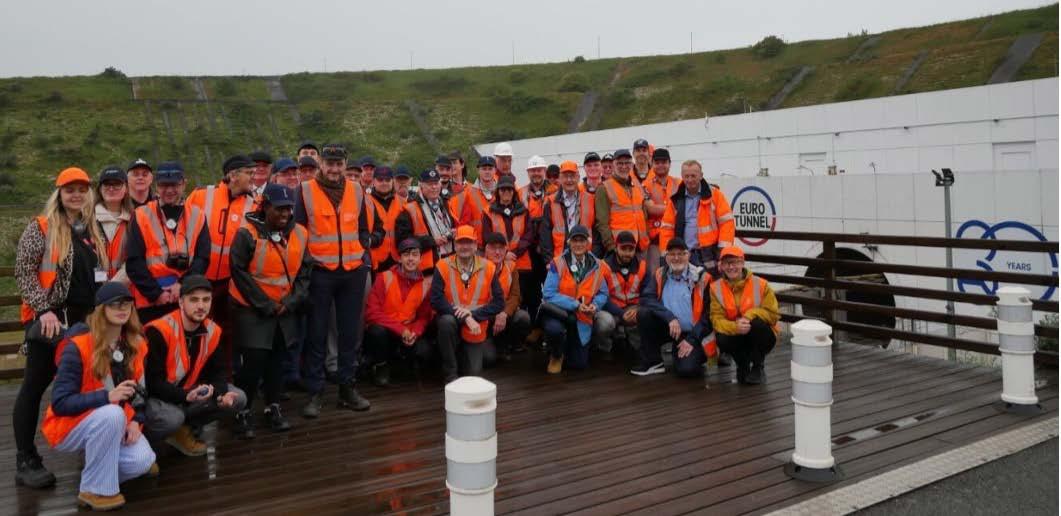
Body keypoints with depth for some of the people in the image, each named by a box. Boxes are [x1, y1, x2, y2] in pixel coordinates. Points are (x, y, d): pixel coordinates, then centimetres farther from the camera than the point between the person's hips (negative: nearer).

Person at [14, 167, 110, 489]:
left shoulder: (93, 230, 15)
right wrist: (44, 310, -18)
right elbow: (23, 272, -9)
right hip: (48, 319, -6)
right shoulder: (41, 228, -3)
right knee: (35, 386, -1)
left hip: (85, 319, 6)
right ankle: (25, 461, 3)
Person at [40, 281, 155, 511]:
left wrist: (136, 421, -13)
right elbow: (60, 403, -23)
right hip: (69, 426, -4)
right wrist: (107, 397, -35)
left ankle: (101, 462, 12)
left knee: (142, 461, -22)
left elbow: (138, 389, 5)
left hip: (114, 423, 5)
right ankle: (94, 489, -20)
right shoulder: (78, 346, -21)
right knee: (112, 414, -37)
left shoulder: (135, 344, -3)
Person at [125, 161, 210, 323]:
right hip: (150, 302, -2)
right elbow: (133, 262, -3)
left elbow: (202, 258, 3)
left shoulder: (197, 216, 8)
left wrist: (184, 284, -12)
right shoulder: (142, 216, 2)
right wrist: (156, 293, -10)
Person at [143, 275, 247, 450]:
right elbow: (153, 381, -26)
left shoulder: (212, 331, -3)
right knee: (171, 418, -38)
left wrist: (221, 393, -20)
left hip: (188, 391, 7)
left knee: (238, 398, -5)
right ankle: (142, 435, -3)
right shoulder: (159, 331, -24)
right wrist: (186, 396, -38)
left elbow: (217, 371, 3)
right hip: (154, 395, -7)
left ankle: (182, 429, -1)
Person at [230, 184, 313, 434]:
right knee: (254, 360, -8)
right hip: (252, 310, -4)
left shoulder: (300, 234, 2)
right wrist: (265, 305, -12)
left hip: (285, 310, 5)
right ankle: (243, 411, 10)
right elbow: (239, 272, -11)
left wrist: (292, 301, -6)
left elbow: (304, 272, 6)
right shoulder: (247, 233, -12)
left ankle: (273, 408, 26)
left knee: (277, 359, 12)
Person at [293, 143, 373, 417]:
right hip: (320, 272, -3)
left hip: (354, 272, 3)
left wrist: (365, 255, 7)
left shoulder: (356, 191, 9)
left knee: (351, 332, 8)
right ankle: (314, 392, 11)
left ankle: (347, 387, 19)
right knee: (317, 334, 2)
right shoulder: (305, 191, -2)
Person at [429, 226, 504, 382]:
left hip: (475, 328, 2)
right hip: (451, 321, -1)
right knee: (447, 320, -37)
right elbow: (436, 300, -21)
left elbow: (499, 302, -10)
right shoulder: (443, 266, -13)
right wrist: (465, 318, -28)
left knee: (472, 374, 0)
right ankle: (450, 373, -17)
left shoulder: (488, 268, -8)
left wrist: (473, 314, -24)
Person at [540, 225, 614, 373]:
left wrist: (595, 306, -20)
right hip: (559, 314, -3)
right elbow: (549, 294, -19)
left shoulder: (597, 266, -4)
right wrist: (575, 304, -26)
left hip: (582, 318, 3)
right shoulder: (557, 264, -14)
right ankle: (556, 355, -2)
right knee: (554, 328, -38)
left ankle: (572, 348, 39)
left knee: (578, 364, 1)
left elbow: (603, 294, 3)